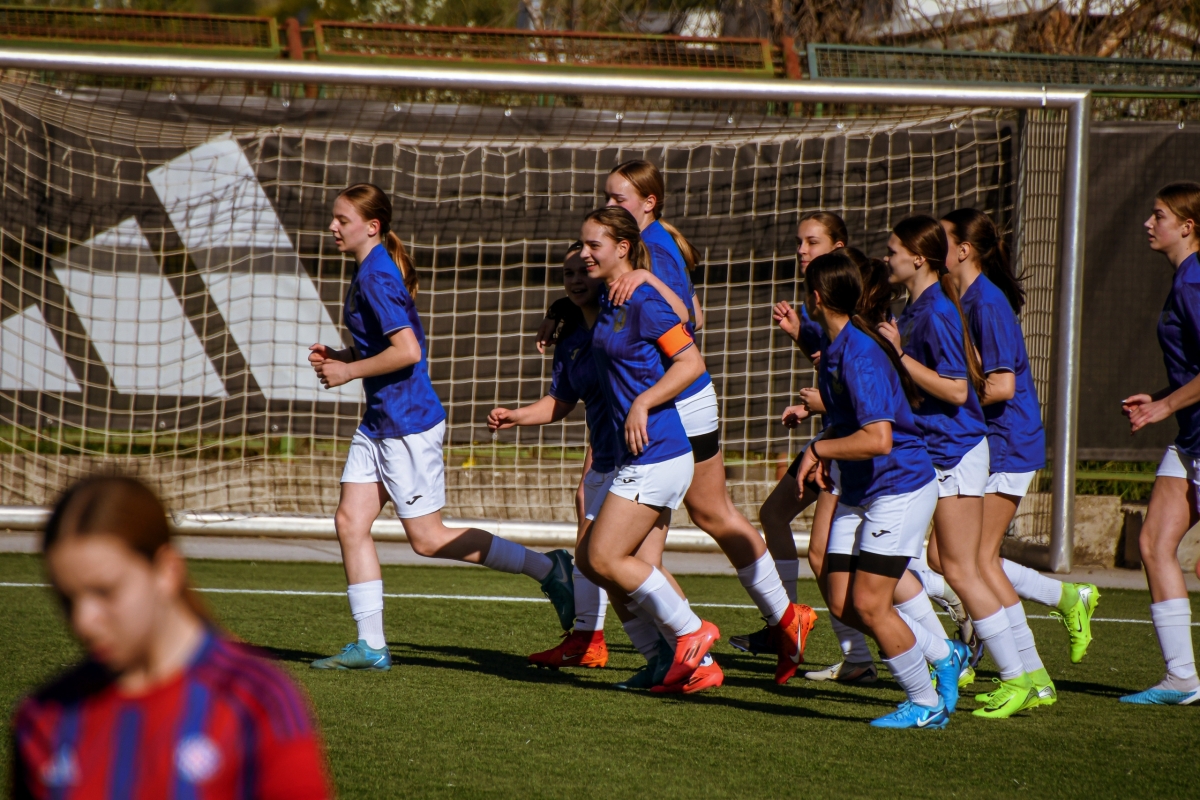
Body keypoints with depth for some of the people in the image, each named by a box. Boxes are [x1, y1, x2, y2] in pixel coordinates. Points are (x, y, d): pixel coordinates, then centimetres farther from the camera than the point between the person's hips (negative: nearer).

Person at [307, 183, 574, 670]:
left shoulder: (377, 276, -18)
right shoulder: (371, 272, 12)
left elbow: (407, 351, -26)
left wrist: (348, 371, -16)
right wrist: (340, 356, 9)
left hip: (408, 423, -10)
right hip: (379, 423, 10)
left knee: (427, 539, -2)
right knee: (350, 522, 3)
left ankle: (546, 568, 6)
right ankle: (370, 646, 5)